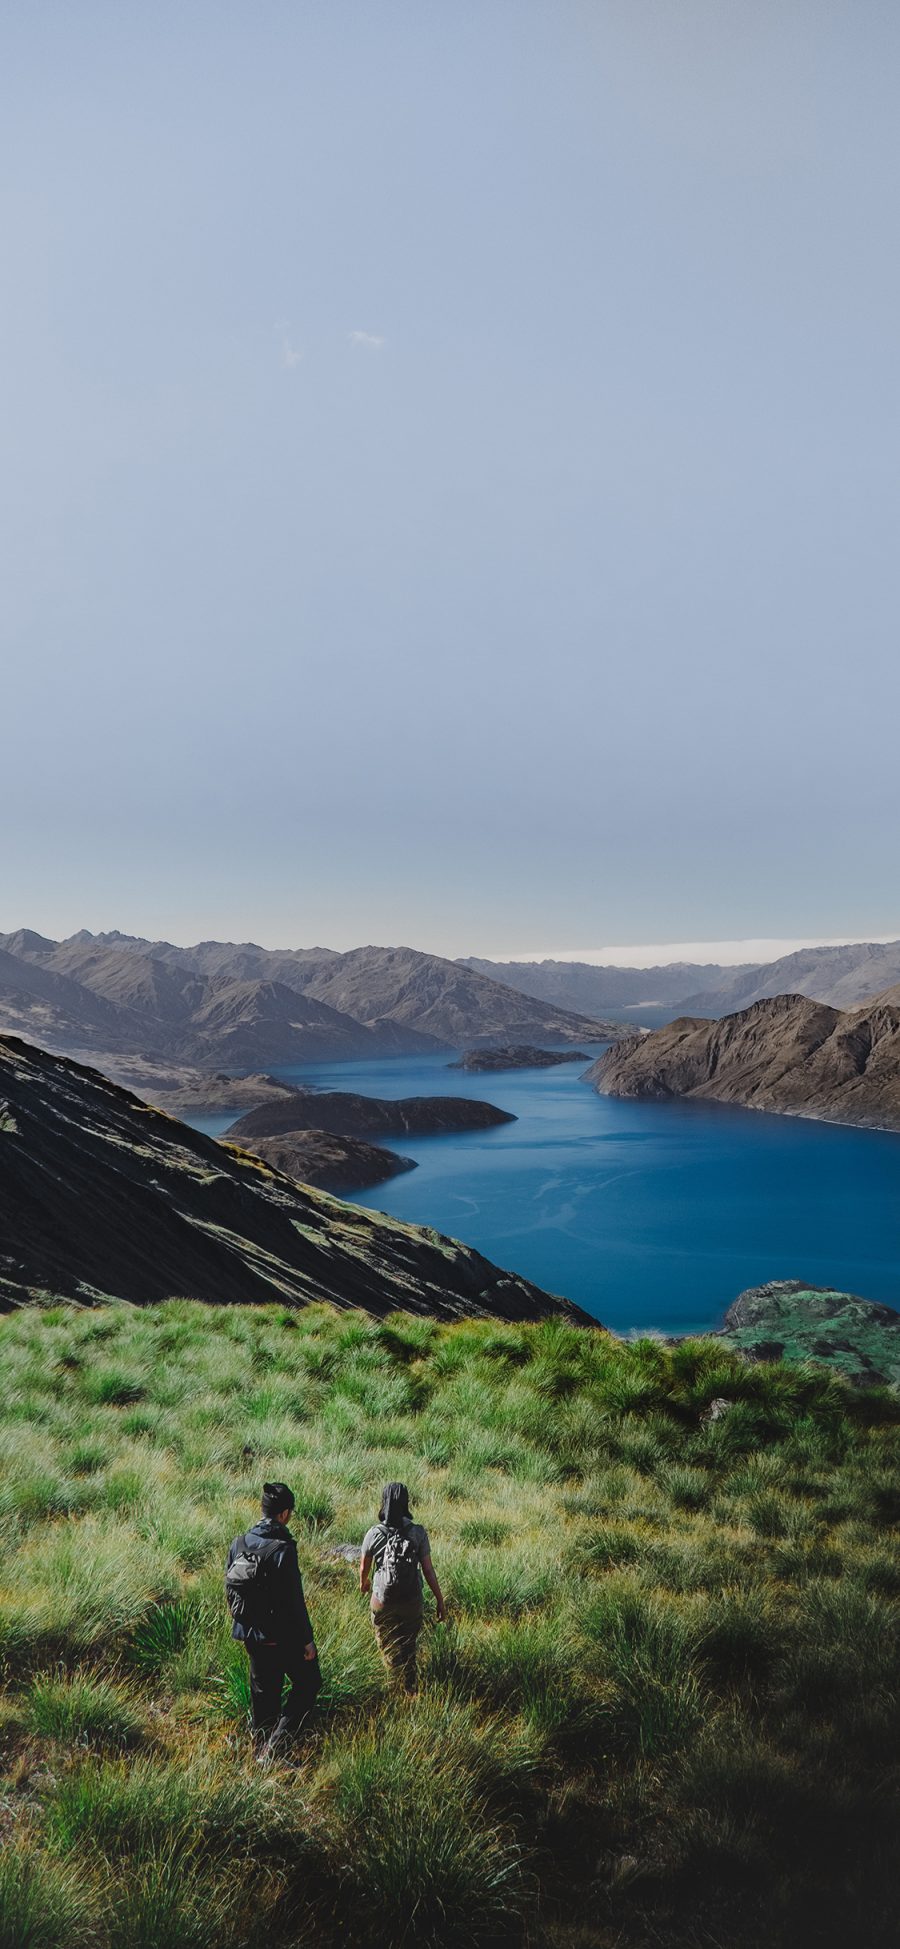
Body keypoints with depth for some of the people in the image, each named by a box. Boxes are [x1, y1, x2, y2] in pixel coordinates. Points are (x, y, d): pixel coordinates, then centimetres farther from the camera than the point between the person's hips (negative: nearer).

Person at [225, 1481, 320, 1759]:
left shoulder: (238, 1544, -3)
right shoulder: (283, 1549, -24)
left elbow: (230, 1588, 7)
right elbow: (294, 1600, -21)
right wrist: (307, 1639, -11)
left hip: (250, 1635, 6)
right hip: (283, 1636, -6)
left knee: (263, 1691, 22)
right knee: (308, 1683, 12)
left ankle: (261, 1750, 33)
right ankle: (274, 1745, 3)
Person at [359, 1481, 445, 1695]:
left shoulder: (374, 1533, -14)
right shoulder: (418, 1533, -15)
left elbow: (364, 1567, 1)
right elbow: (428, 1570, -12)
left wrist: (363, 1582, 23)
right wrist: (440, 1600, -1)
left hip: (382, 1602, -1)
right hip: (412, 1602, 1)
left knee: (388, 1648, 20)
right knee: (408, 1647, 23)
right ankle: (410, 1688, 30)